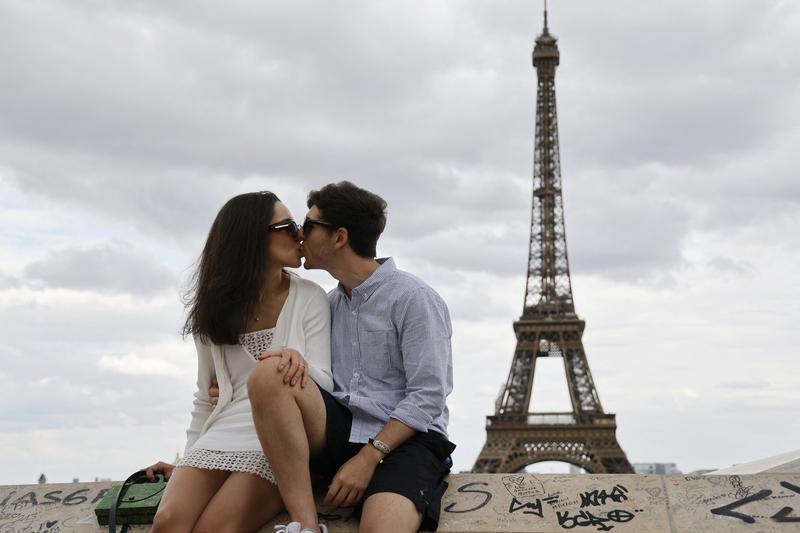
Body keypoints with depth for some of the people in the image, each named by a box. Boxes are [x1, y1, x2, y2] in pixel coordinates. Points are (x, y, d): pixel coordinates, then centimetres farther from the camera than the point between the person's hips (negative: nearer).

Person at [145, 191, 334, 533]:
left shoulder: (309, 298, 5)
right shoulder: (215, 306, 14)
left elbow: (323, 381, -3)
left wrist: (300, 364, -25)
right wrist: (188, 460, 14)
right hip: (221, 436, 3)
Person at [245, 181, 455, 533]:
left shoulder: (414, 299, -4)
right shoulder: (331, 303, 17)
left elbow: (428, 397, -10)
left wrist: (368, 457, -16)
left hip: (403, 440, -7)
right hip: (340, 433, 7)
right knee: (269, 373, -23)